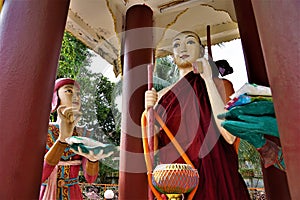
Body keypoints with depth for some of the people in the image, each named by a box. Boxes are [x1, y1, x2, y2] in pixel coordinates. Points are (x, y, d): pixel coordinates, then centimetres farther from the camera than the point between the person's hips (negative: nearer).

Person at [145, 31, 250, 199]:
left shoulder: (220, 85, -1)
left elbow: (230, 136, -17)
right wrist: (149, 110, -14)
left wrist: (208, 80, -14)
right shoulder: (163, 95, 4)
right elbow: (152, 146, 2)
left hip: (214, 180, -2)